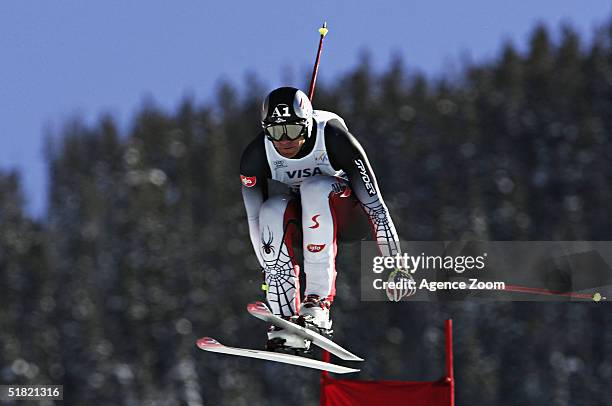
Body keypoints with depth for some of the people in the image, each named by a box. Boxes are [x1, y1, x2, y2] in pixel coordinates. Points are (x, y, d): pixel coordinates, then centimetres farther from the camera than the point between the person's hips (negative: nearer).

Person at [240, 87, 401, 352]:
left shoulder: (334, 138, -28)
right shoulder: (256, 155, -21)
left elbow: (374, 201, -25)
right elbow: (255, 218, -14)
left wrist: (394, 262, -25)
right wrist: (270, 270, -14)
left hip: (342, 208, -3)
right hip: (298, 214, 3)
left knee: (315, 187, -35)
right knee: (273, 212, -32)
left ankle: (319, 300, -39)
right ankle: (286, 320, -33)